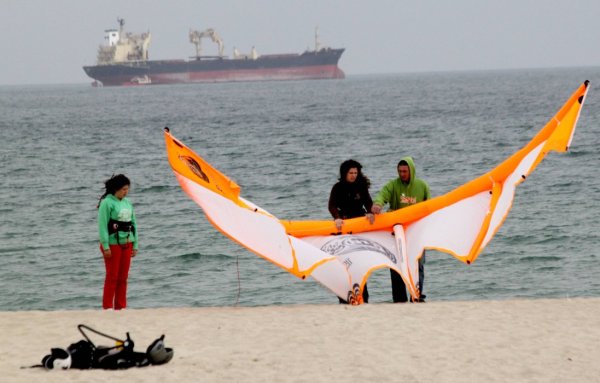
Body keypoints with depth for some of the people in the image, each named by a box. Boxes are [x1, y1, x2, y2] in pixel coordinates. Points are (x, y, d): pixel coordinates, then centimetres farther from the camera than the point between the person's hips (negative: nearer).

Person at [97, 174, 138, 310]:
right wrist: (106, 246, -17)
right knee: (112, 277, -3)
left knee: (123, 278, 8)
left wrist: (135, 245, 13)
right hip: (113, 244, -6)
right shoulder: (107, 203, -9)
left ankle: (121, 307, 13)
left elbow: (133, 224, 16)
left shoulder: (127, 202, 12)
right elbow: (102, 225, -13)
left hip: (126, 243, 6)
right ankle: (107, 308, 2)